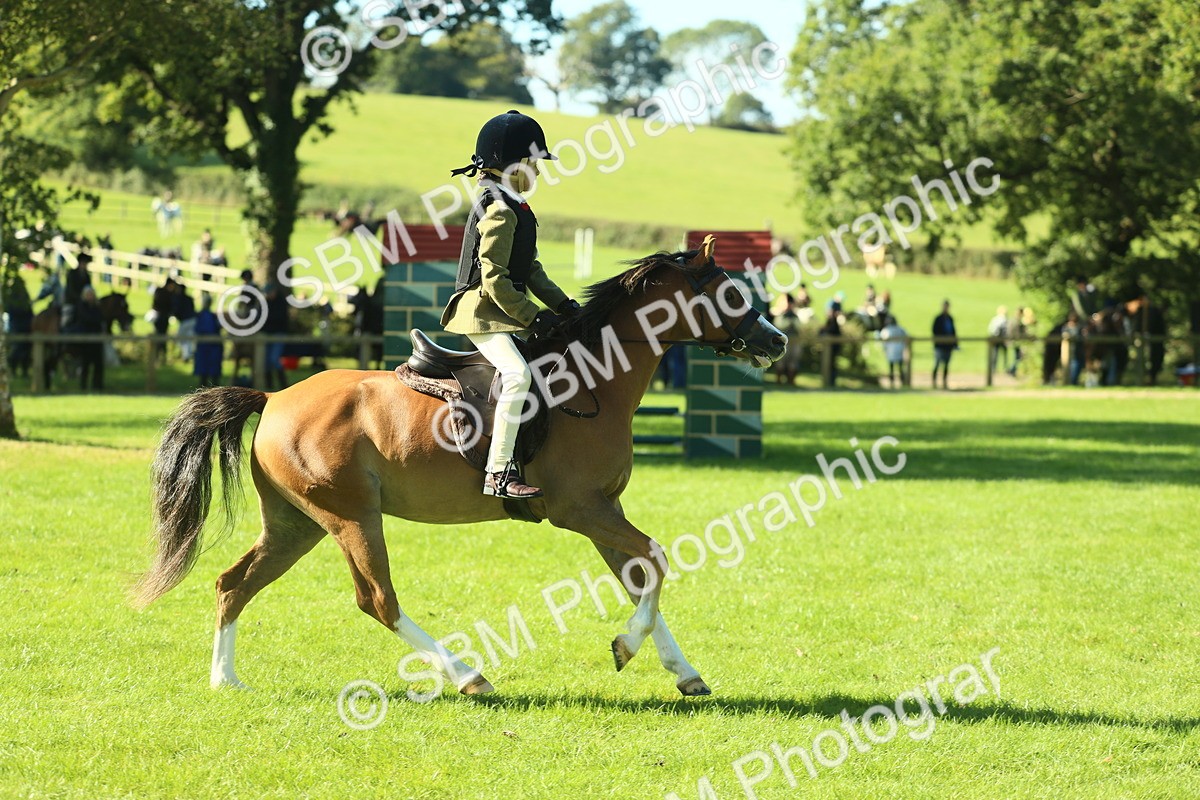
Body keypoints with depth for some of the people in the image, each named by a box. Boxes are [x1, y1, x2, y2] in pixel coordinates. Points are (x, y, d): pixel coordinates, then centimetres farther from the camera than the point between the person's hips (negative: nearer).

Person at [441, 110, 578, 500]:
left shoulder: (514, 207, 16)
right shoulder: (499, 210, -16)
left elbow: (531, 271, 21)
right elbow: (493, 278, -21)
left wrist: (563, 305, 12)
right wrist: (532, 317, -19)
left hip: (505, 310, 11)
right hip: (483, 312, -11)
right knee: (518, 374, -28)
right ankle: (498, 474, -31)